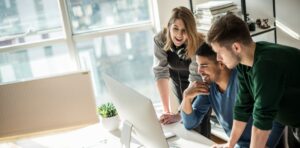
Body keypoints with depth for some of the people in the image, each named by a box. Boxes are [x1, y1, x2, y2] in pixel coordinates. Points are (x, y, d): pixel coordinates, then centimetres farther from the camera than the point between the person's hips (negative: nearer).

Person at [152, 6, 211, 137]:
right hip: (178, 79, 2)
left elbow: (195, 81, -35)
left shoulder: (198, 45, -34)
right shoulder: (160, 40, -26)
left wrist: (179, 115, -40)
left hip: (202, 82, -2)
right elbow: (160, 72, -26)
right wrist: (166, 110, -31)